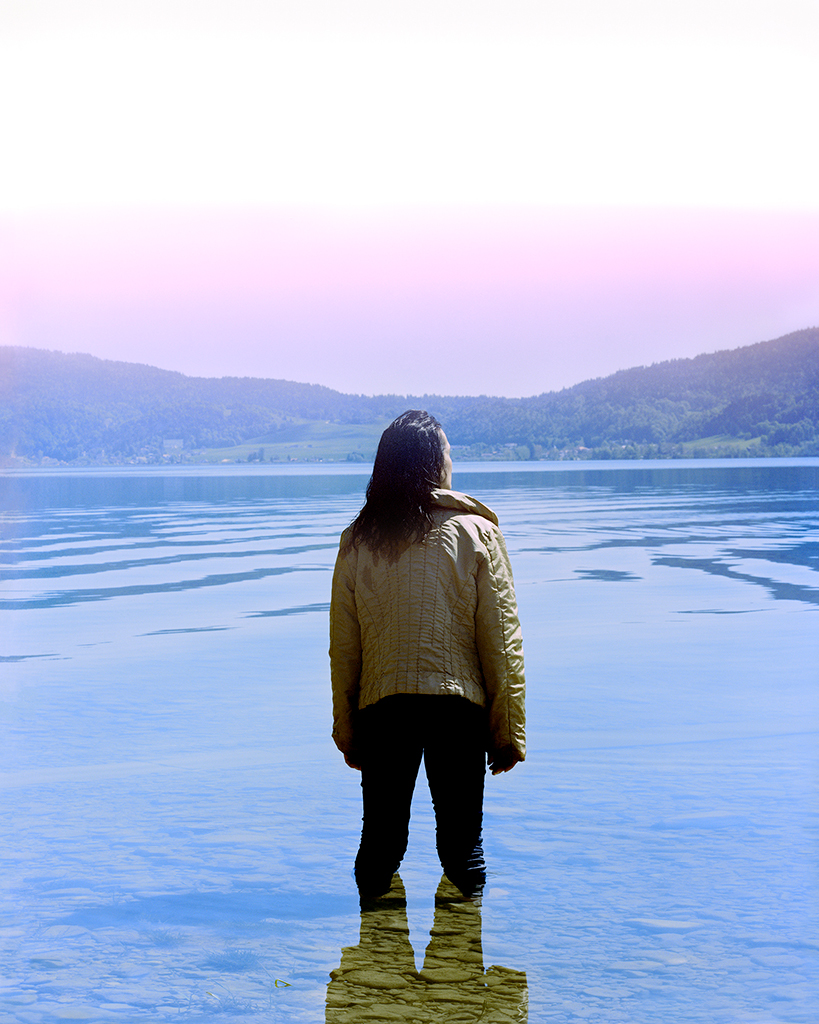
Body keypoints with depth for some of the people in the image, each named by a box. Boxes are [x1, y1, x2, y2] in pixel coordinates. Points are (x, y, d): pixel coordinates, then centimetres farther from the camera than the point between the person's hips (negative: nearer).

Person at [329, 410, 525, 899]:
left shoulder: (358, 539, 3)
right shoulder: (476, 532, -2)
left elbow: (342, 647, 5)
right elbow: (502, 639, -3)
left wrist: (346, 730, 13)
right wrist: (509, 729, 4)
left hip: (380, 708, 2)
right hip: (458, 706, -1)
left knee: (380, 840, 13)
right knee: (462, 841, 9)